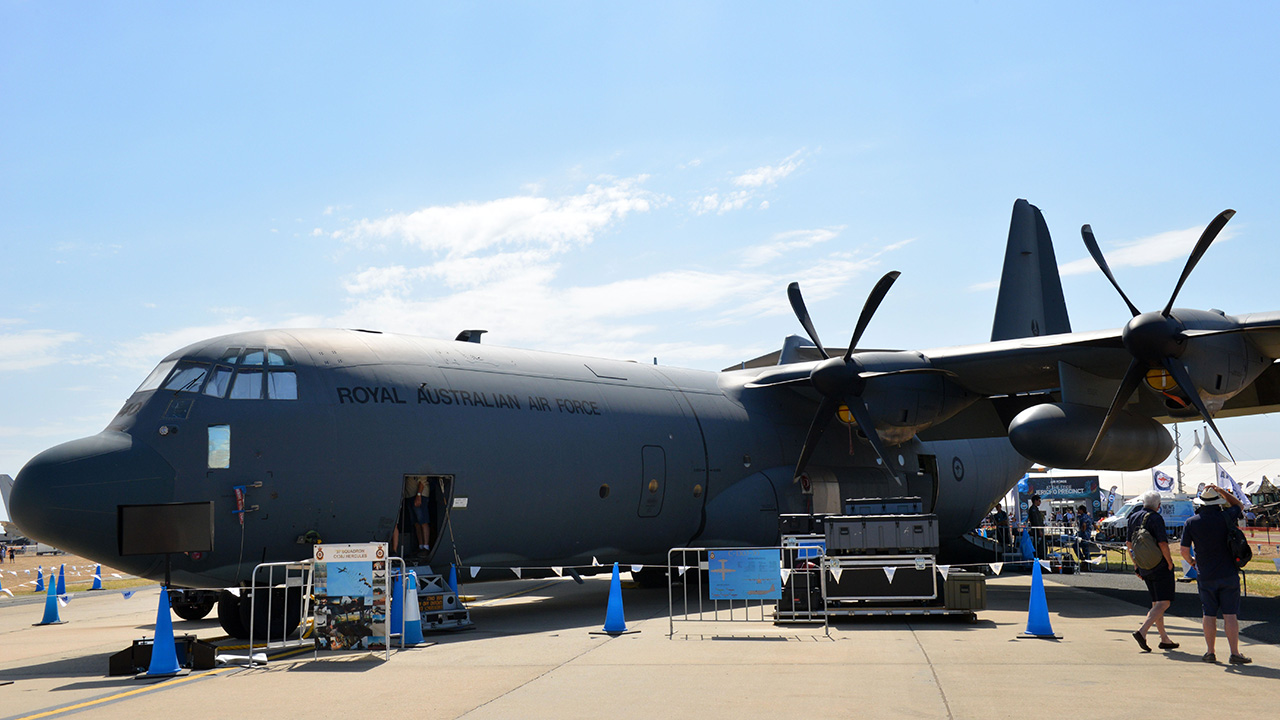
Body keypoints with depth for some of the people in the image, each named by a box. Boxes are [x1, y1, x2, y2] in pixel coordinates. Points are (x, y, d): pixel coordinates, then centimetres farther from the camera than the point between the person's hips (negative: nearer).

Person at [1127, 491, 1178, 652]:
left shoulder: (1133, 517, 9)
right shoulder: (1156, 518, -13)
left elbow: (1129, 543, 14)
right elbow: (1162, 544, -20)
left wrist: (1136, 564, 21)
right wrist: (1170, 563, -8)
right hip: (1160, 566, -8)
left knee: (1156, 603, 15)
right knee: (1164, 602, -8)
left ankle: (1164, 639, 19)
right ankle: (1142, 631, -23)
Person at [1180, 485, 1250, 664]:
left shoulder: (1191, 523, -4)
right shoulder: (1225, 517, -5)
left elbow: (1184, 551, -3)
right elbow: (1237, 504, 18)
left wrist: (1191, 561, 17)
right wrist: (1220, 490, 12)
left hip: (1205, 576, 1)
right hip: (1228, 574, -1)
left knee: (1209, 615, 8)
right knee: (1230, 614, 0)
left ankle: (1210, 652, 10)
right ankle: (1235, 653, -3)